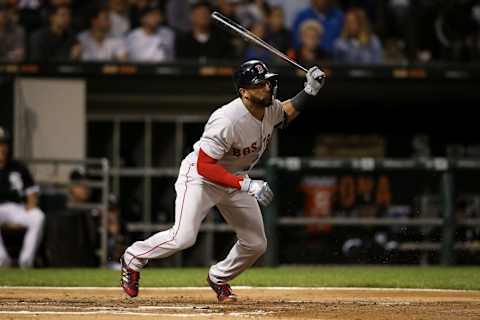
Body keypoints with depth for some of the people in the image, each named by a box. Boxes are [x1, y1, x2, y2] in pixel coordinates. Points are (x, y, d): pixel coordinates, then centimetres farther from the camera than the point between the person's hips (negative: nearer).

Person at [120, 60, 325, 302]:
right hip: (200, 176, -7)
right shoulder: (228, 121, -35)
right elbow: (205, 166, -33)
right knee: (183, 238, -21)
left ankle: (219, 279, 30)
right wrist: (246, 185, -38)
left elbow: (286, 114, 17)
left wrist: (309, 91, -1)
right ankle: (133, 258, 6)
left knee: (256, 244, 4)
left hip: (236, 178, 8)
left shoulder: (271, 108, -10)